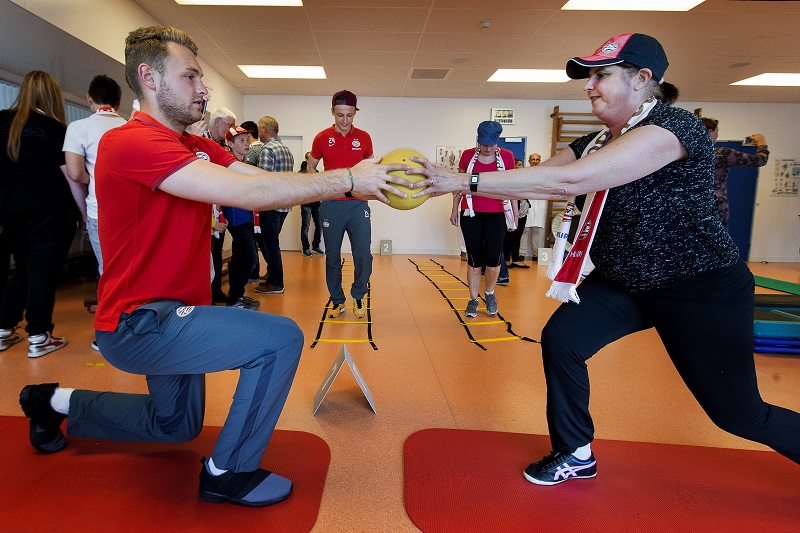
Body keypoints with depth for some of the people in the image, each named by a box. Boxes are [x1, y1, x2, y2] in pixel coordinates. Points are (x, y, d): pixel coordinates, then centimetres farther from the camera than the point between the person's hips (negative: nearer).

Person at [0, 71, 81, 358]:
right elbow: (72, 175, -11)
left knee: (23, 269, 19)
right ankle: (39, 338, 4)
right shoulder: (55, 128, -8)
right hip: (49, 210, -5)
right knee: (43, 271, 0)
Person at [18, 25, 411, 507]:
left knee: (176, 426, 28)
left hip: (170, 313, 9)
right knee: (282, 338, -20)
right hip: (137, 324, -9)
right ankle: (228, 473, -2)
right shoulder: (130, 143, -22)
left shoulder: (199, 149, 6)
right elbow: (247, 192, -33)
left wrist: (358, 179, -19)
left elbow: (264, 179, -8)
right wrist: (348, 181, -30)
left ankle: (58, 402, 43)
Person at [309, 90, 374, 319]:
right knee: (332, 255, 7)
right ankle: (337, 300, 22)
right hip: (331, 205, 0)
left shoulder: (363, 137, 4)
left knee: (363, 254, -6)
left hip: (358, 204, 0)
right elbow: (310, 167, 14)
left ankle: (358, 297, 16)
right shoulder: (322, 138, 2)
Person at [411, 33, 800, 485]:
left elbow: (567, 181, -36)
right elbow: (539, 178, -6)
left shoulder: (674, 126, -25)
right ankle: (576, 455, 11)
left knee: (738, 413, 5)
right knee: (561, 339, -10)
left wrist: (467, 181, -35)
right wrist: (454, 181, -19)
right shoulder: (595, 145, 2)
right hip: (622, 283, 7)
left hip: (702, 290, -6)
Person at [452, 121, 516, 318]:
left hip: (495, 214, 0)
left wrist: (514, 209, 6)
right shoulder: (468, 155, 1)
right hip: (471, 213, 0)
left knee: (493, 257, -3)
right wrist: (455, 209, 10)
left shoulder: (506, 156, 0)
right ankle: (473, 300, 15)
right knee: (474, 258, 1)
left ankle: (489, 294, 23)